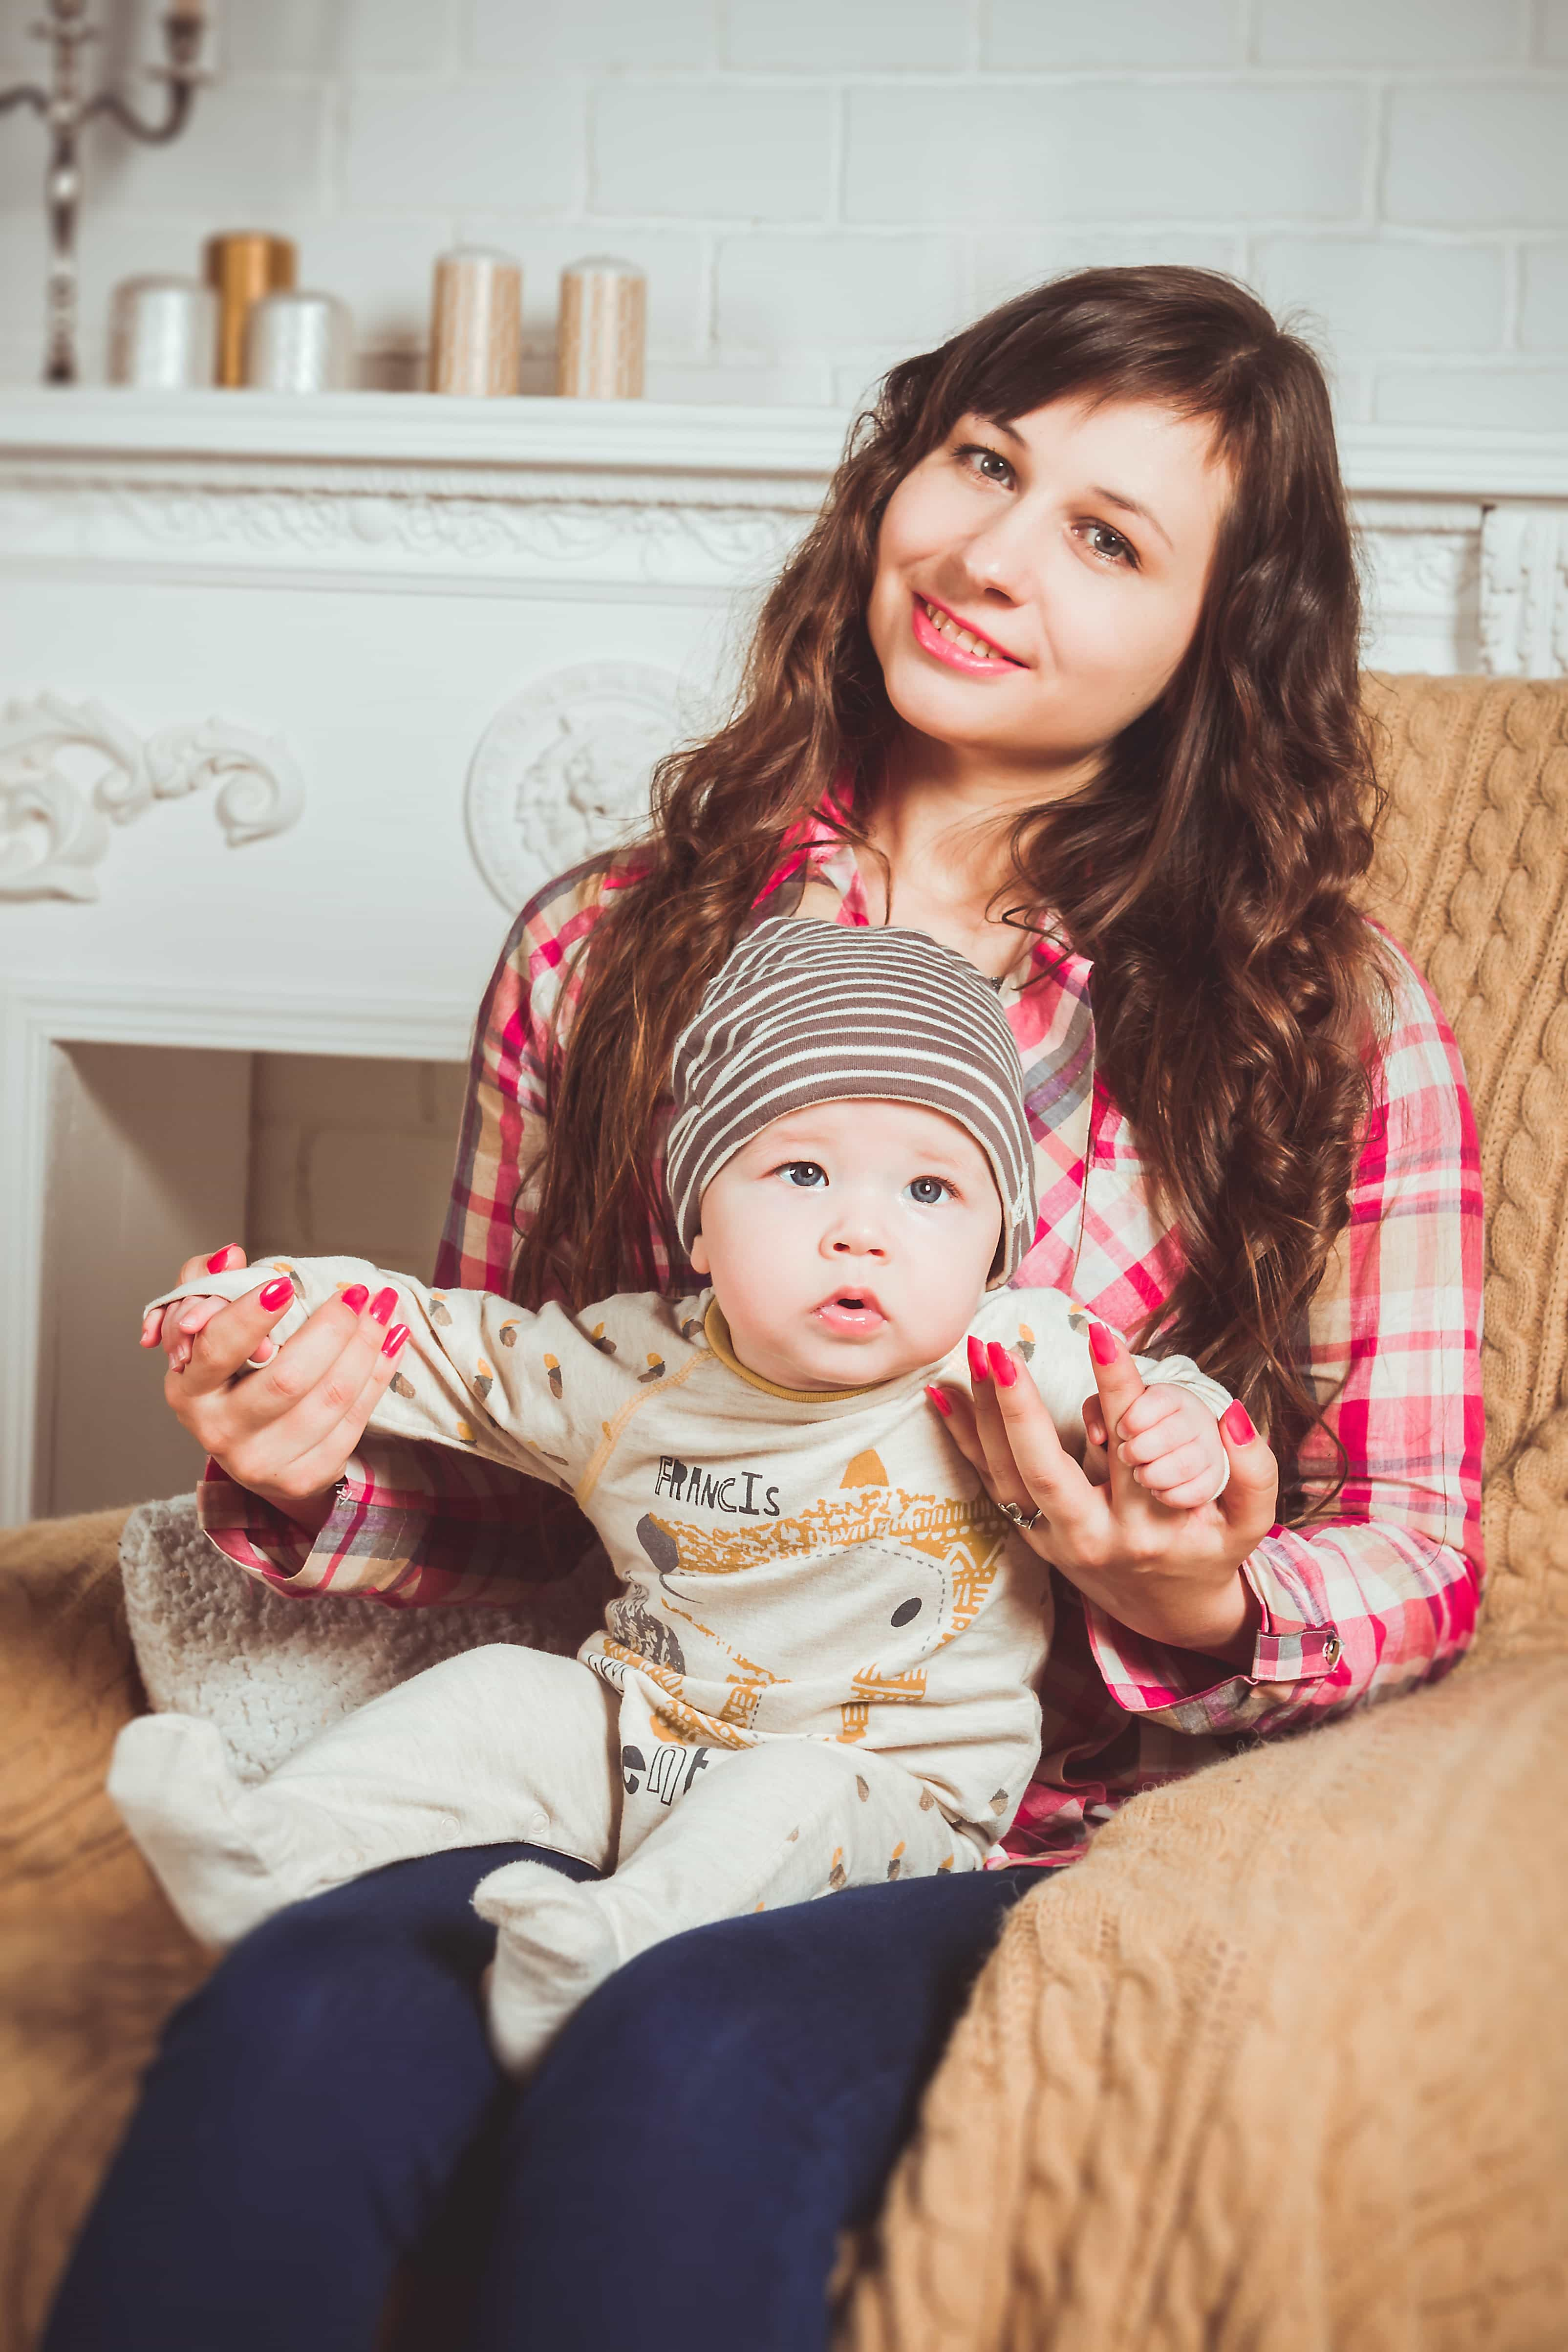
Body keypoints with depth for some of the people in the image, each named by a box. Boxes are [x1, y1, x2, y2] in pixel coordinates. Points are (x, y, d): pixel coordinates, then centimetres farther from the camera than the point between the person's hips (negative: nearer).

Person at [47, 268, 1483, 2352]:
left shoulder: (1331, 1023, 3)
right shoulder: (610, 949, 9)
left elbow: (1420, 1549, 6)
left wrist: (1202, 1609, -16)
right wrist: (319, 1480, -5)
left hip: (1045, 1850, -2)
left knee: (687, 2063, -35)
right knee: (295, 2021, -30)